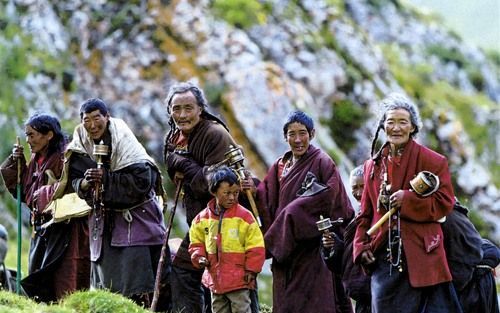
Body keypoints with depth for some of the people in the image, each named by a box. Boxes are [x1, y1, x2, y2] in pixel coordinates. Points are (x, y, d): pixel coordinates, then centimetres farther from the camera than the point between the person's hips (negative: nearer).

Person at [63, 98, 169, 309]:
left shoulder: (123, 141, -15)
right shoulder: (80, 148, 1)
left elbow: (142, 180, -22)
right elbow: (75, 182, 4)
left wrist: (106, 178, -24)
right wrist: (86, 183, -19)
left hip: (135, 217, -5)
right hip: (103, 219, 5)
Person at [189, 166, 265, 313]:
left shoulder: (244, 216, -8)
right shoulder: (203, 218, 4)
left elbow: (255, 246, -6)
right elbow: (196, 242, 15)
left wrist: (251, 270, -8)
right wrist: (199, 257, -3)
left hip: (239, 279, -5)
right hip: (215, 278, 5)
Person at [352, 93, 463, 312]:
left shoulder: (433, 161, 0)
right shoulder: (374, 165, 15)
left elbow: (444, 204, -5)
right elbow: (366, 213, 17)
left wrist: (408, 199, -16)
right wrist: (361, 247, 4)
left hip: (420, 255, -4)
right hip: (383, 256, 4)